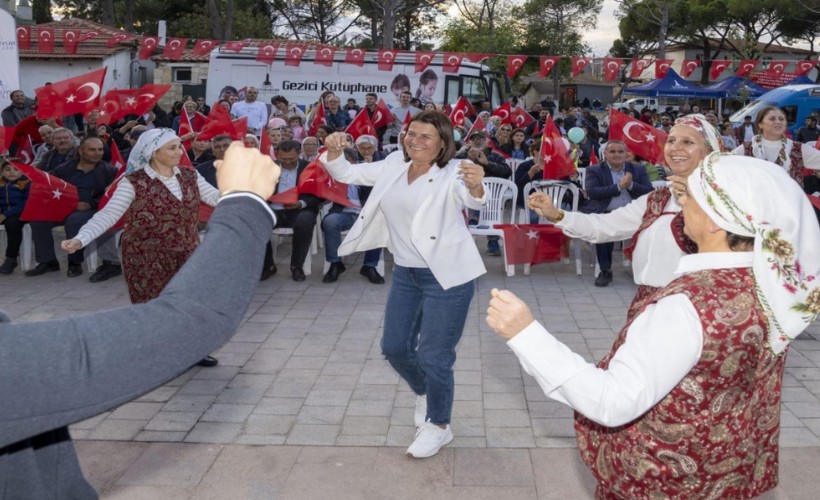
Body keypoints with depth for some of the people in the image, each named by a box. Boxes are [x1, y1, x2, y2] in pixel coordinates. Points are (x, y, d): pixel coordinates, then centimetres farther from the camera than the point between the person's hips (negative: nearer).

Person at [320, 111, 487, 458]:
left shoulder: (452, 173, -15)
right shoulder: (394, 166, 4)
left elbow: (471, 200, -34)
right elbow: (347, 174, 8)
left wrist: (475, 186, -58)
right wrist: (334, 152, -14)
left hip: (447, 275, -7)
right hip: (405, 273, 7)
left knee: (433, 355, -2)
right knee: (394, 347, 16)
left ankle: (439, 426, 20)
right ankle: (426, 394, 45)